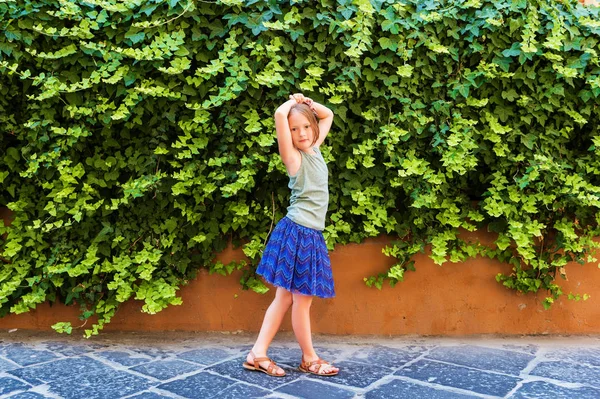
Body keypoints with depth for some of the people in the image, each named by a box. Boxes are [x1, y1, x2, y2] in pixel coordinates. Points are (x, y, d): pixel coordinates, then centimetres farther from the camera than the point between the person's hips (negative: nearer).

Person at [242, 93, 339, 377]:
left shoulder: (314, 149, 11)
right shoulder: (294, 157, -9)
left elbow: (328, 115, 26)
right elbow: (280, 114, -24)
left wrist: (307, 103, 10)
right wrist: (293, 102, -4)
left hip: (311, 234, 8)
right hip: (298, 232, -8)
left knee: (285, 297, 10)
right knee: (302, 300, 5)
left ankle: (257, 354, 16)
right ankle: (309, 359, 19)